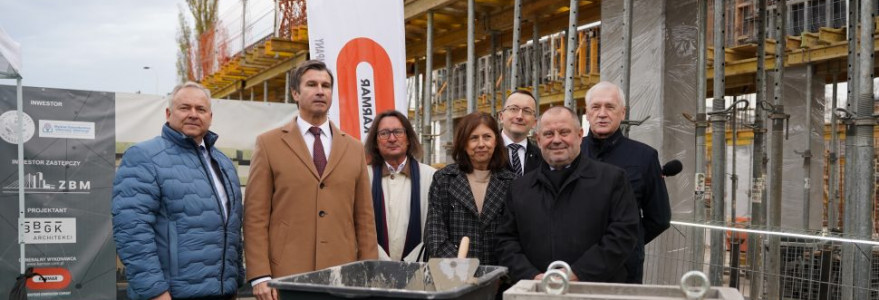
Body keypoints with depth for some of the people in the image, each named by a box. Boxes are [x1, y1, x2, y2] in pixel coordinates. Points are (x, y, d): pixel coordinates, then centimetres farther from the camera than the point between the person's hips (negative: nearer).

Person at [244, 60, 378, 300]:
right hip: (286, 277, -2)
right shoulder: (268, 144, 3)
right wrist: (260, 276, -8)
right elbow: (256, 216, -1)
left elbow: (364, 217, 9)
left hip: (343, 276, 3)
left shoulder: (354, 148, 10)